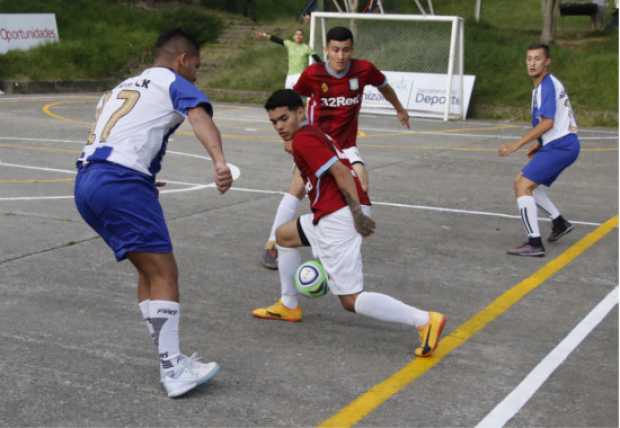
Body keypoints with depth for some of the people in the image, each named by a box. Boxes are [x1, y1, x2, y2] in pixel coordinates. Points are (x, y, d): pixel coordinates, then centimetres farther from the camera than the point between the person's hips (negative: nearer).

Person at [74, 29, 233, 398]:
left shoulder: (123, 87, 31)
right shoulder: (174, 83, 8)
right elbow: (200, 117, -13)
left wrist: (144, 186, 42)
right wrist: (220, 162, -31)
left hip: (86, 181, 8)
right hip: (121, 180, -8)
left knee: (149, 269, 16)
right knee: (164, 271, -6)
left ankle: (167, 356, 16)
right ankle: (174, 370, -11)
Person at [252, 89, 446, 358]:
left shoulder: (303, 139, -9)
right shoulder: (314, 135, 20)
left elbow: (341, 172, -18)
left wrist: (357, 213, -20)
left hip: (339, 218, -11)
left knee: (351, 300, -10)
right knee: (284, 235, 29)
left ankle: (425, 321, -15)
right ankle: (288, 307, 37)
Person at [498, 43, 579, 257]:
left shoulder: (547, 85, -14)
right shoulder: (544, 85, 16)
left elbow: (547, 123, -23)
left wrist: (516, 145, -23)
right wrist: (540, 144, 22)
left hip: (560, 146, -10)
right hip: (561, 145, 10)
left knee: (523, 185, -15)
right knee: (524, 183, 19)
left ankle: (534, 244, -18)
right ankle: (560, 223, 24)